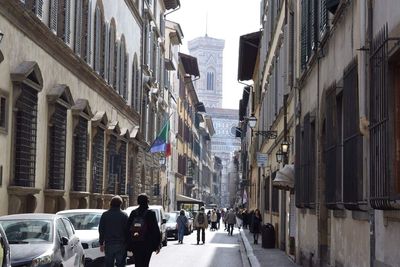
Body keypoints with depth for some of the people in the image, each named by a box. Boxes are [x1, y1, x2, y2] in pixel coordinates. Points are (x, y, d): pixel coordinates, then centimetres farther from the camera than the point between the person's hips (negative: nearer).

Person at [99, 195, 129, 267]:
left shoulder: (105, 215, 3)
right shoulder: (124, 216, -3)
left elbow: (101, 230, 6)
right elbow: (127, 231, -1)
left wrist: (101, 243, 12)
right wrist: (127, 244, 6)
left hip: (109, 245, 1)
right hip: (121, 244, -1)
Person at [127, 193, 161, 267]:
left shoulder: (133, 213, 5)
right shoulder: (150, 213, -6)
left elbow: (128, 229, 8)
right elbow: (155, 229, -6)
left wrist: (129, 245, 14)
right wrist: (158, 244, 0)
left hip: (135, 245, 4)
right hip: (147, 244, -4)